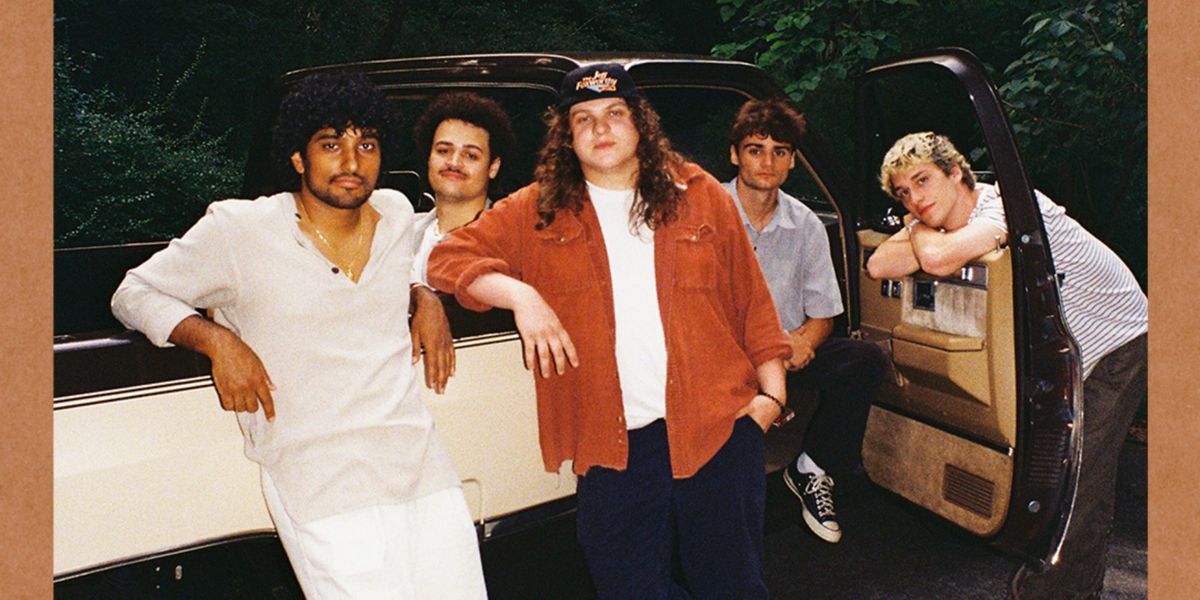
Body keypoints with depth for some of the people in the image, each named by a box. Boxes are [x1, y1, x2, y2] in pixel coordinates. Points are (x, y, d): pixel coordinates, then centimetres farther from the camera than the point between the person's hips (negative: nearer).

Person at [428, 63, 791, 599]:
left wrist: (772, 391, 2)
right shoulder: (537, 212, 5)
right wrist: (519, 294, -16)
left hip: (718, 428, 1)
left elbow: (751, 301, 8)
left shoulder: (701, 195, 6)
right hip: (612, 442, 0)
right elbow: (450, 256, -1)